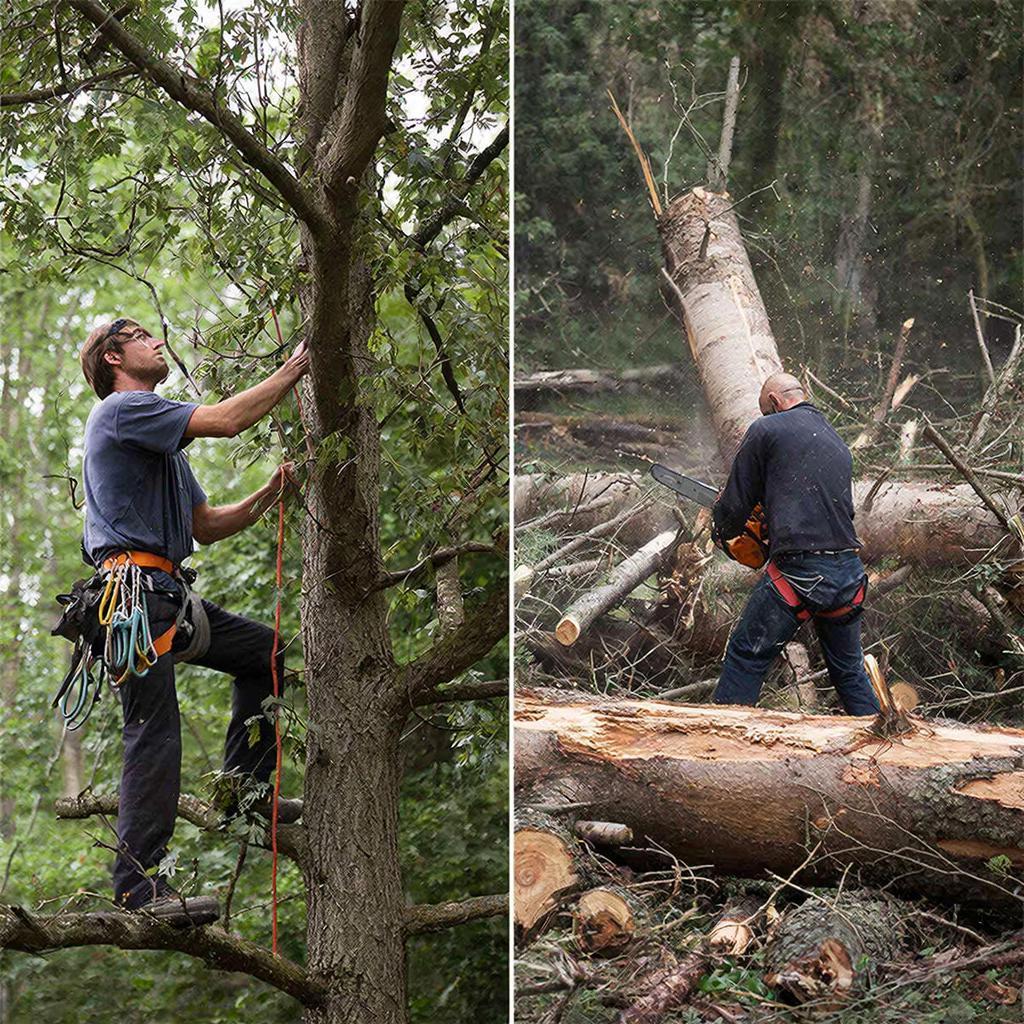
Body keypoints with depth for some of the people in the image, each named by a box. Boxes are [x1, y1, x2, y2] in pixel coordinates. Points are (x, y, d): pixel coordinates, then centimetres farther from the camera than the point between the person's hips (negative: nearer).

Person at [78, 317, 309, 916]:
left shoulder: (164, 442, 27)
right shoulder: (122, 408, -4)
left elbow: (207, 527, 26)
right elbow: (224, 421, -14)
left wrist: (269, 495, 12)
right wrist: (294, 370, -6)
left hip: (164, 592, 10)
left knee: (263, 650, 15)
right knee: (155, 732, -13)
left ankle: (243, 787, 15)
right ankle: (139, 887, -14)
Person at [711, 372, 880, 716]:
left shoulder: (766, 431, 0)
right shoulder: (839, 444, 20)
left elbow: (736, 503, 3)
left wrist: (723, 531, 25)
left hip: (798, 572, -6)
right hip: (849, 576, 6)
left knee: (746, 659, 6)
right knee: (849, 670, 21)